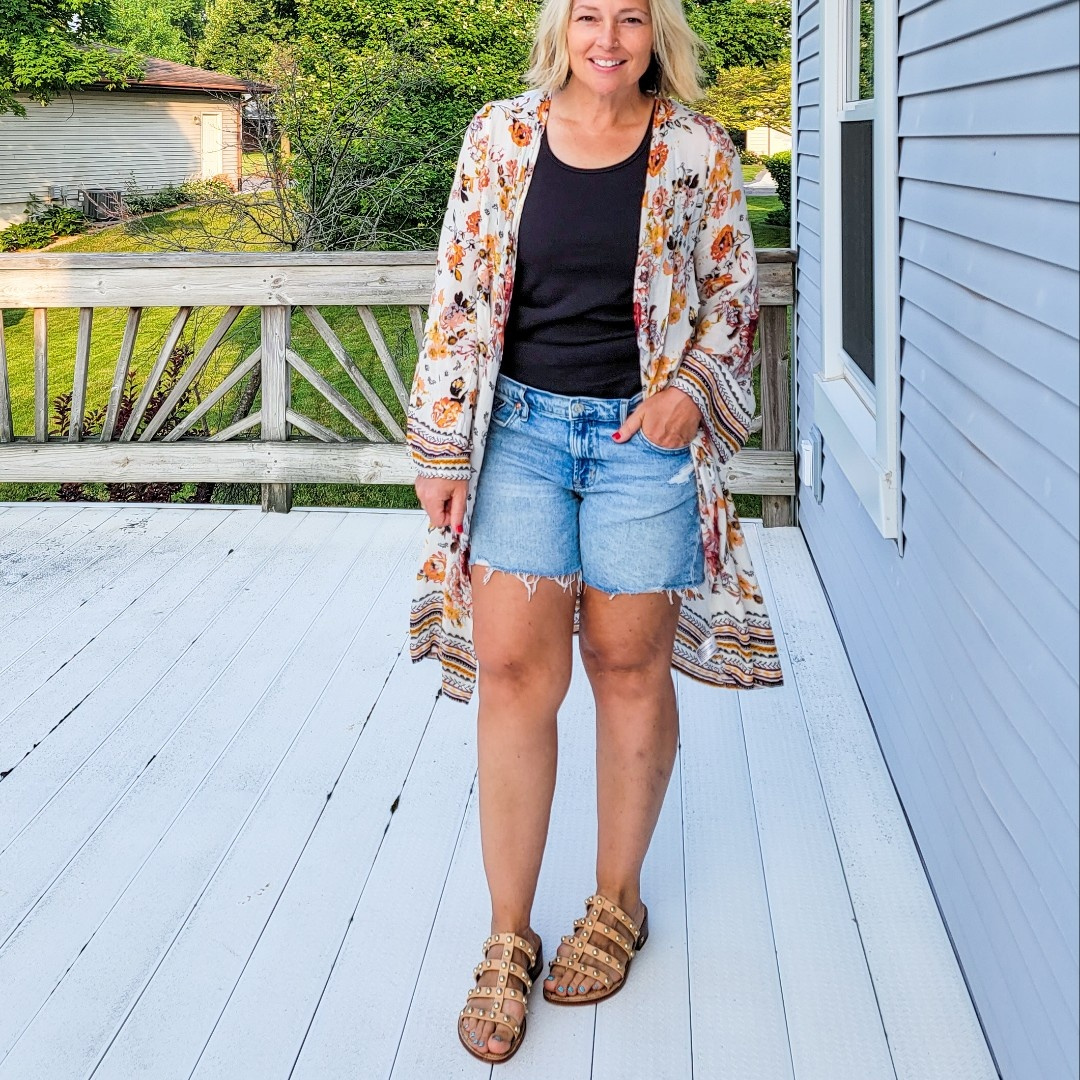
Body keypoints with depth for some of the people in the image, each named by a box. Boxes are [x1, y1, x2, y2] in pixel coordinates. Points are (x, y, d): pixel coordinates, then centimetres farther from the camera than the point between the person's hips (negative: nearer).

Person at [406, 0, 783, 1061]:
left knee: (629, 666, 6)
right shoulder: (500, 136, 3)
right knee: (513, 667, -4)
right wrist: (443, 449, 0)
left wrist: (689, 390, -10)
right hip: (522, 425, 1)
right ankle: (508, 937, 8)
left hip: (645, 431, 0)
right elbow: (458, 296, 4)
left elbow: (733, 292, 8)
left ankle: (618, 902, 25)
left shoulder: (696, 150, 1)